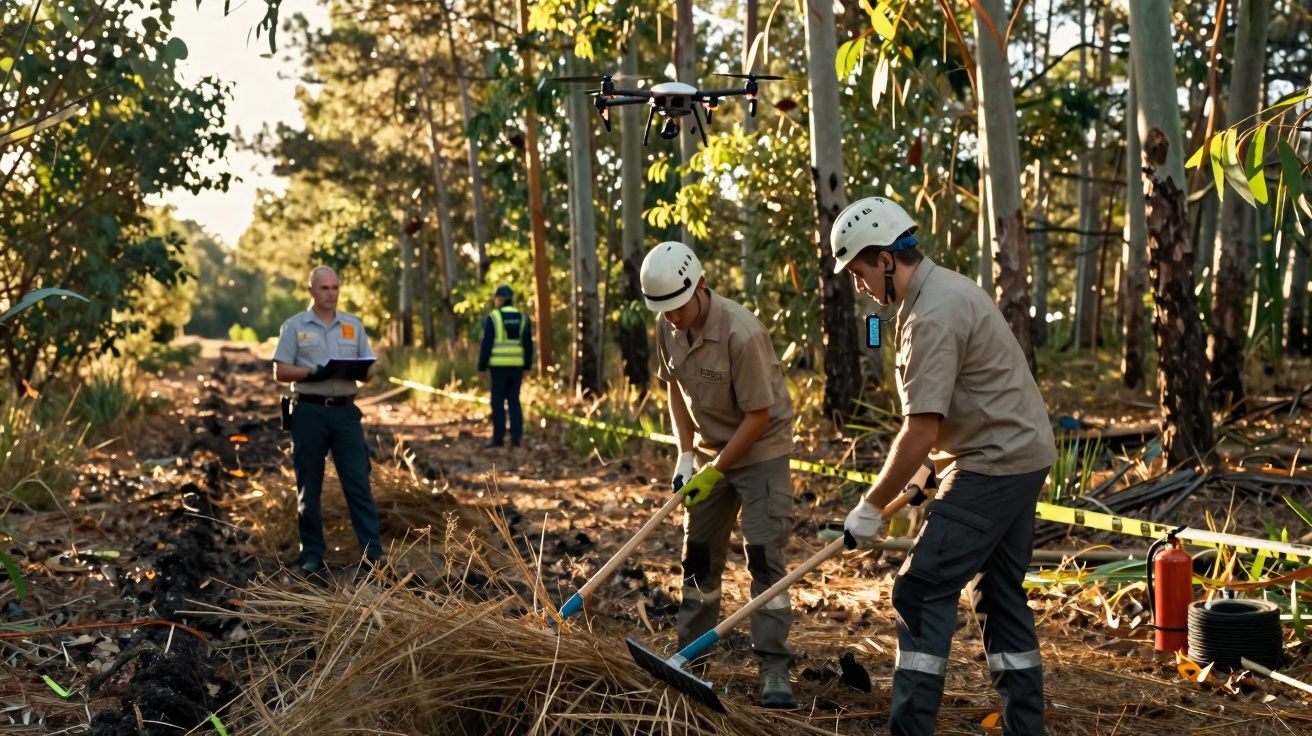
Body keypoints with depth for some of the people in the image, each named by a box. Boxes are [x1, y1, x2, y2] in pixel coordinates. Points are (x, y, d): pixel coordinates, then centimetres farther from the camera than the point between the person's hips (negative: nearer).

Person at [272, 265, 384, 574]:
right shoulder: (294, 326, 3)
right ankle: (312, 553, 14)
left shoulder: (353, 325, 12)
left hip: (345, 411, 2)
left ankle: (373, 551, 1)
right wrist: (311, 372, -19)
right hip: (309, 412, -2)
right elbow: (280, 372, -2)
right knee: (309, 487, 5)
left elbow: (371, 366, 10)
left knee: (358, 482, -1)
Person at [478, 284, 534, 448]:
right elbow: (528, 345, 7)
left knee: (498, 402, 1)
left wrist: (481, 367, -2)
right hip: (516, 365, 4)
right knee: (514, 401, 8)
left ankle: (498, 438, -1)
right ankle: (516, 438, 3)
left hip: (498, 365, -4)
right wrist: (526, 367, 14)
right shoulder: (522, 318, 7)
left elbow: (486, 344, -8)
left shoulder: (492, 318, -7)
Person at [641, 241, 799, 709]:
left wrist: (716, 470, -19)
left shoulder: (741, 333, -29)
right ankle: (690, 655, 24)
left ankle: (774, 669, -7)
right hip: (710, 452, 7)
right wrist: (686, 455, -2)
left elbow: (759, 415, -23)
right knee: (698, 555, 12)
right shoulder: (669, 326, -8)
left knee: (764, 556, -11)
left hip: (760, 450, -6)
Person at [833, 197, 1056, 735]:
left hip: (993, 464, -11)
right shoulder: (945, 289, 13)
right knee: (1001, 594, 15)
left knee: (922, 592, -10)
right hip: (1020, 455, 11)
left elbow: (921, 431, -22)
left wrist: (871, 507, -14)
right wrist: (933, 481, 21)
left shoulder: (933, 315, -20)